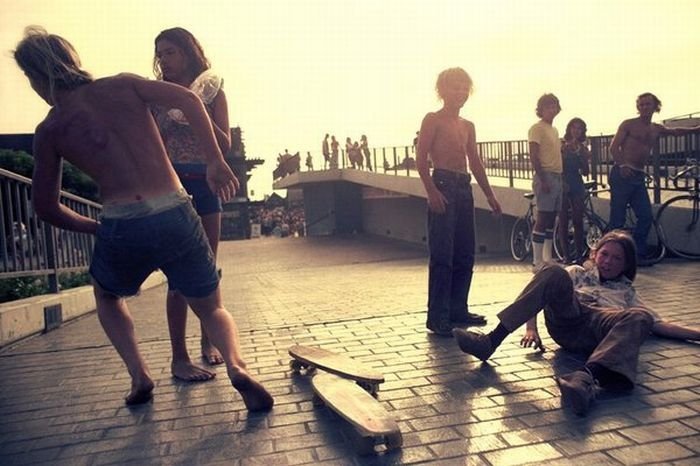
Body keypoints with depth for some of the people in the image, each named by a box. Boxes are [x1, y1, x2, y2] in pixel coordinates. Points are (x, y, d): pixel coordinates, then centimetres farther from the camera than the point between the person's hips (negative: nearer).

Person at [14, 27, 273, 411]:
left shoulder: (49, 130, 9)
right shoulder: (121, 85, 11)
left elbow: (45, 208, 12)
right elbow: (188, 99, -3)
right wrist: (215, 162, -3)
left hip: (122, 227, 0)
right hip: (177, 216, 1)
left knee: (107, 297, 34)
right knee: (212, 309, 19)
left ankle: (139, 375, 17)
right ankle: (236, 365, -10)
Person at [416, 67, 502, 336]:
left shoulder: (468, 126, 20)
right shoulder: (433, 120, 0)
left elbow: (475, 162, 22)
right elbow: (421, 158, -9)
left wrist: (489, 194, 18)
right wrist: (431, 191, -20)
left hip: (464, 188, 7)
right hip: (442, 185, -7)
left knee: (465, 254, 8)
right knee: (442, 256, -10)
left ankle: (458, 310, 18)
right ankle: (437, 317, -5)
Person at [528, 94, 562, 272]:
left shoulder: (554, 130, 20)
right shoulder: (537, 128, -6)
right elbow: (534, 157, -14)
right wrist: (543, 179, -20)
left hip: (557, 177, 9)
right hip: (545, 176, -9)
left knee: (551, 219, 10)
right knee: (542, 219, -9)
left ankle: (547, 259, 16)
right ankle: (537, 262, -7)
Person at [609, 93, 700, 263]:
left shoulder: (657, 129, 19)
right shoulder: (628, 124, 0)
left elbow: (676, 131, 37)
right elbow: (613, 147, -9)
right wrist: (622, 165, -23)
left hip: (638, 177, 7)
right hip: (622, 174, -6)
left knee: (646, 216, 1)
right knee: (618, 218, -7)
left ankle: (638, 254, 11)